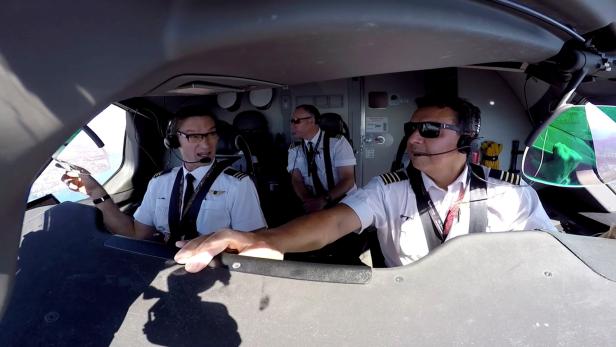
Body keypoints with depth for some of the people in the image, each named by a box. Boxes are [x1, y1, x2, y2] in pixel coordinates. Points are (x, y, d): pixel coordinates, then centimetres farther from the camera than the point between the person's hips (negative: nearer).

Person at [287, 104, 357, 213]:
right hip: (313, 204, 3)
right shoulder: (294, 150, 5)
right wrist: (308, 200, -22)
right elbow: (296, 180, -2)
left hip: (343, 203, -2)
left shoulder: (337, 142, -7)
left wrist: (323, 200, -23)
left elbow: (348, 179, -11)